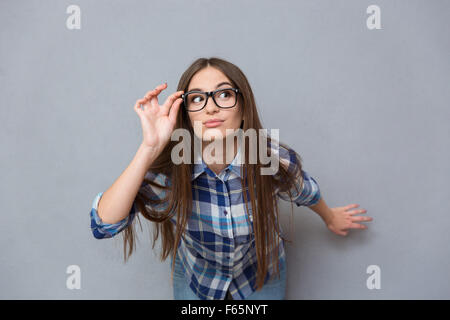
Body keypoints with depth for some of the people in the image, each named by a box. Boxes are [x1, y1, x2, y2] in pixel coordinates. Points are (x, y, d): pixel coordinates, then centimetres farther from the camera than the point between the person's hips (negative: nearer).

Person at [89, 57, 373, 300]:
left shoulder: (275, 159, -30)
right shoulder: (171, 166, -30)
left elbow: (305, 191, -6)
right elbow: (104, 224, -38)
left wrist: (331, 217, 15)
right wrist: (149, 148, -48)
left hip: (262, 274, 0)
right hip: (195, 275, 1)